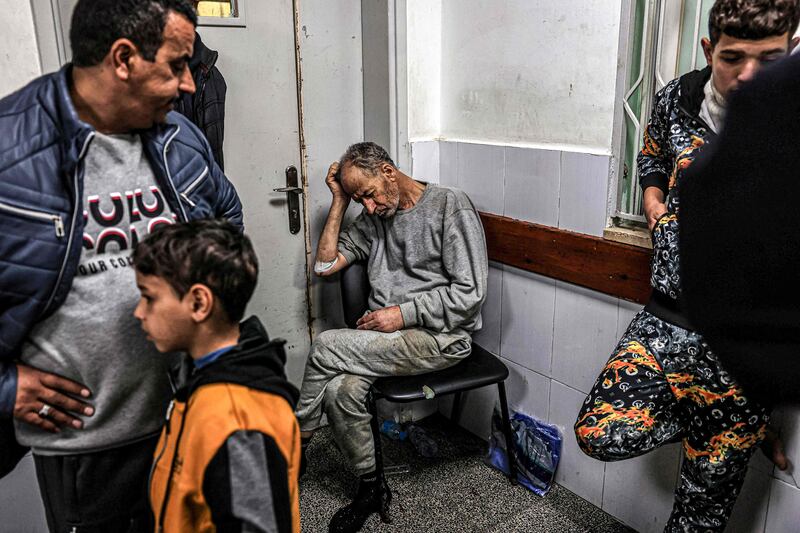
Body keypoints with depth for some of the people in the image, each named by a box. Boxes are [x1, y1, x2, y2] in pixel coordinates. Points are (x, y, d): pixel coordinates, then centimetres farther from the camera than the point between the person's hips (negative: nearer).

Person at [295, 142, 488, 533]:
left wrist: (404, 313, -15)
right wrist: (339, 202, 5)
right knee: (340, 391, -23)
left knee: (326, 347, -20)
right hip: (390, 337, 6)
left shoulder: (450, 206, -5)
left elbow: (470, 292, -11)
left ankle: (294, 448, 4)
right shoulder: (372, 218, 14)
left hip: (441, 338, -6)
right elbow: (325, 265, 9)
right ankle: (371, 488, 0)